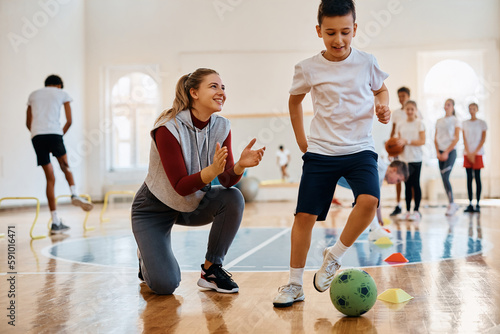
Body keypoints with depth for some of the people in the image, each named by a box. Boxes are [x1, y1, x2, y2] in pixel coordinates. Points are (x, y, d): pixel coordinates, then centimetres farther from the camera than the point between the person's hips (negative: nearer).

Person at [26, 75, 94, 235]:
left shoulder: (33, 95, 26)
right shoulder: (62, 93, 16)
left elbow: (28, 123, 25)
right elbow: (69, 121, 6)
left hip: (36, 136, 3)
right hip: (54, 133, -3)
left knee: (50, 179, 5)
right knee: (65, 166, 21)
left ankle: (56, 222, 3)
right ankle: (74, 194, -8)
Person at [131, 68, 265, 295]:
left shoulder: (221, 127, -9)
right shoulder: (168, 129, -25)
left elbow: (227, 180, -15)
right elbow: (181, 186, -28)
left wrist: (240, 165, -37)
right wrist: (213, 170, -45)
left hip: (194, 204, 5)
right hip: (155, 208, -5)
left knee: (233, 198, -26)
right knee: (164, 285, -19)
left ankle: (211, 270, -8)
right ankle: (148, 259, 19)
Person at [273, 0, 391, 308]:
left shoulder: (367, 63, -1)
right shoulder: (308, 68, -3)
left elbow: (381, 89, 19)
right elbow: (295, 100, 16)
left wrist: (383, 106, -4)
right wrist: (301, 139, 12)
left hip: (360, 149, 0)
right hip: (320, 152, 0)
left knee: (369, 201, -25)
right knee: (305, 215, -3)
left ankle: (334, 256, -1)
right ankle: (295, 283, 13)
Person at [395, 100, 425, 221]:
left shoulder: (419, 123, -1)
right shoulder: (401, 125, 10)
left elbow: (422, 141, -9)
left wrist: (407, 142, -19)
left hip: (416, 158, -4)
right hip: (404, 158, 4)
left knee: (415, 184, -3)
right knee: (407, 185, 6)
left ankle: (416, 210, 4)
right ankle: (408, 210, 11)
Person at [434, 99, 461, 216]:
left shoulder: (455, 120, 0)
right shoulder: (439, 121, 14)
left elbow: (456, 138, -7)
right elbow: (436, 138, 12)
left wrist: (446, 152, -12)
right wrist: (438, 152, -1)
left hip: (450, 151, -5)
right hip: (441, 152, 5)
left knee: (445, 177, -15)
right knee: (444, 179, 3)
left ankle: (451, 204, -6)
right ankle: (453, 204, 13)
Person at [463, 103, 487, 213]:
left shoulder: (482, 123, 4)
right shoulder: (465, 123, 10)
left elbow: (483, 139, 0)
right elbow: (465, 139, 5)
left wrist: (474, 153, -9)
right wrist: (468, 153, -6)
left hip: (477, 153, -2)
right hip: (467, 153, 2)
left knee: (477, 177, -3)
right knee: (469, 178, 1)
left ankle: (477, 204, -1)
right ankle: (470, 204, 3)